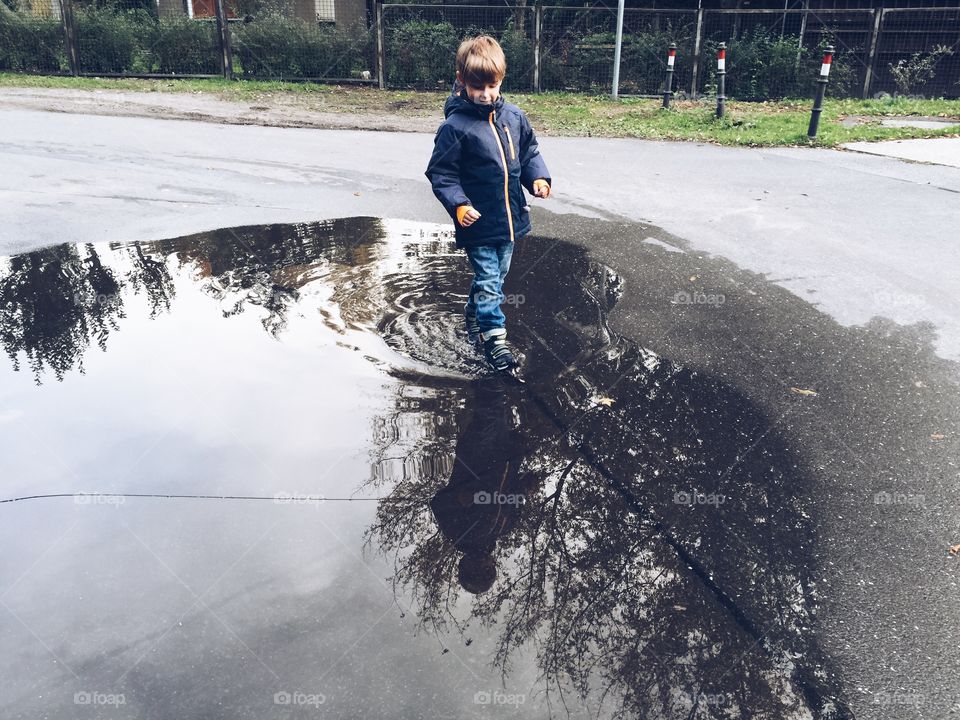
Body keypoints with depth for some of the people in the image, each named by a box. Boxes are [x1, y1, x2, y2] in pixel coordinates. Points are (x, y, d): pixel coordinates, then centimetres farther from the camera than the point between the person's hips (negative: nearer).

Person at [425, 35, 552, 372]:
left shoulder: (514, 117, 2)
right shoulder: (455, 126, -14)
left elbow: (529, 152, 15)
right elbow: (440, 173, -11)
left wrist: (538, 178, -3)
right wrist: (458, 204, -24)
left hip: (510, 217, 6)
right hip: (478, 222, -6)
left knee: (497, 275, 20)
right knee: (488, 280, 0)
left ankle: (474, 313, 43)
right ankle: (494, 337, 10)